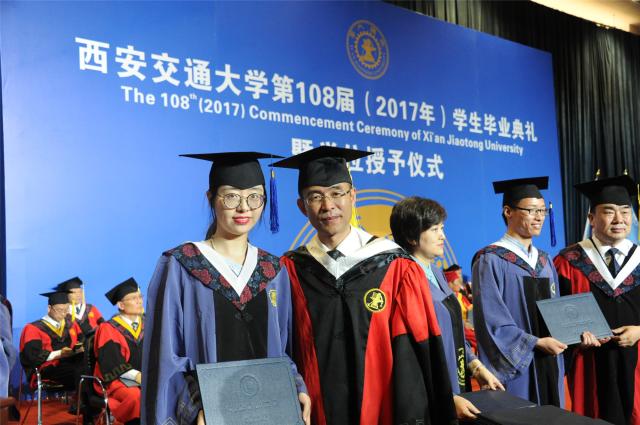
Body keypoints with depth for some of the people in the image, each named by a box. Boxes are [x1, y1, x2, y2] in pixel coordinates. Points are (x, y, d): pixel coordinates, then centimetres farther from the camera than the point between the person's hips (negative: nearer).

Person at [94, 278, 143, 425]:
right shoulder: (108, 329, 1)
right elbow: (112, 363, -9)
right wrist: (137, 376, -21)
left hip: (148, 379, 4)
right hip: (118, 381, -4)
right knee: (138, 397, -37)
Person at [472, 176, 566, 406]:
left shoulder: (545, 262, 13)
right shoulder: (490, 261, -9)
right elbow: (492, 321, -16)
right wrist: (536, 343, -20)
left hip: (549, 367, 7)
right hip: (513, 369, -7)